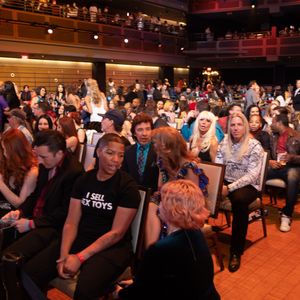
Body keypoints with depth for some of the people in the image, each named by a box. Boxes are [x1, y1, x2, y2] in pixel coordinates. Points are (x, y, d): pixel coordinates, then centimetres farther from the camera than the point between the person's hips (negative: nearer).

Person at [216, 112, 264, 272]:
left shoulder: (254, 145, -8)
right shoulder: (223, 144, 6)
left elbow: (252, 175, -15)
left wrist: (230, 187, -25)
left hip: (248, 186, -4)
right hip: (226, 183, 4)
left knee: (239, 200, -37)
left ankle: (236, 252, -24)